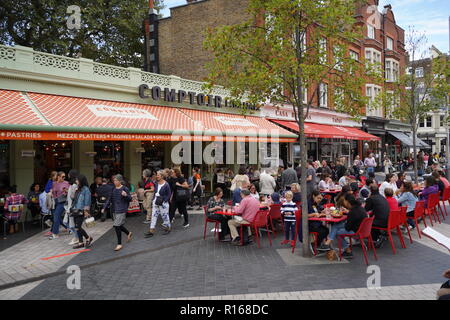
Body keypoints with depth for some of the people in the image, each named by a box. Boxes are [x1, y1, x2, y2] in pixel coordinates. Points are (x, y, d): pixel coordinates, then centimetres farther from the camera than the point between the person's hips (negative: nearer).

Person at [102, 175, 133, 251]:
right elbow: (109, 199, 13)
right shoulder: (113, 189, 9)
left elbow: (130, 199, -5)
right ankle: (128, 233, 43)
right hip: (114, 210, 6)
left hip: (121, 210, -6)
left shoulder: (125, 189, -8)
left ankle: (119, 244, 0)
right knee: (119, 226, 14)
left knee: (117, 225, -12)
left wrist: (126, 195, -25)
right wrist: (104, 207, 6)